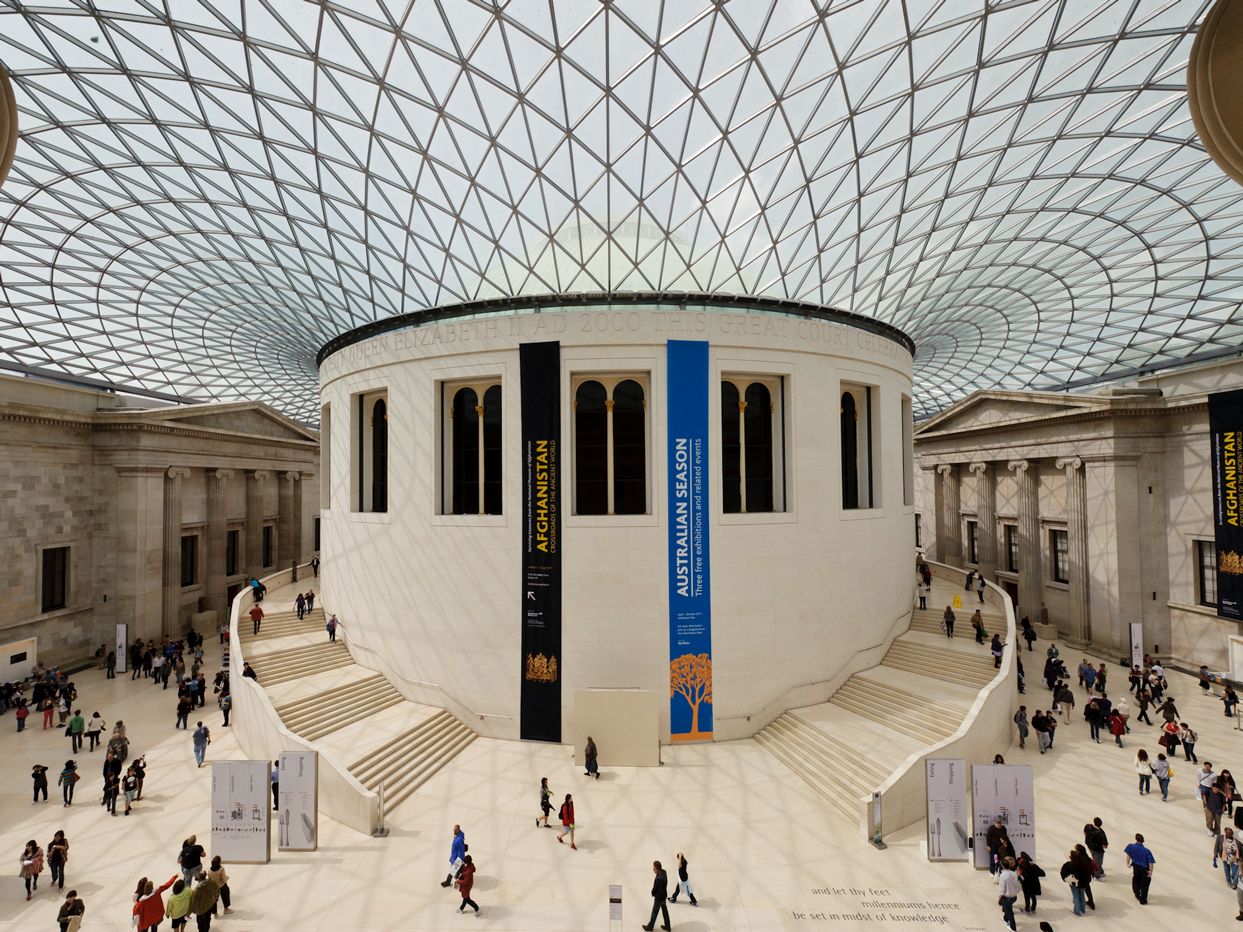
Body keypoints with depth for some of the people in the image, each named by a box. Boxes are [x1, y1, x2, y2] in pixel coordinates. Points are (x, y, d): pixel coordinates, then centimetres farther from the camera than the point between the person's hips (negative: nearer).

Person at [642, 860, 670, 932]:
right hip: (664, 895, 7)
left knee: (654, 912, 15)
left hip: (659, 897, -7)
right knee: (665, 911, 24)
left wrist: (653, 893, -4)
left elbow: (655, 889, -25)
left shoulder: (659, 879, -39)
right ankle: (667, 926, 39)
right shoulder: (663, 872, -13)